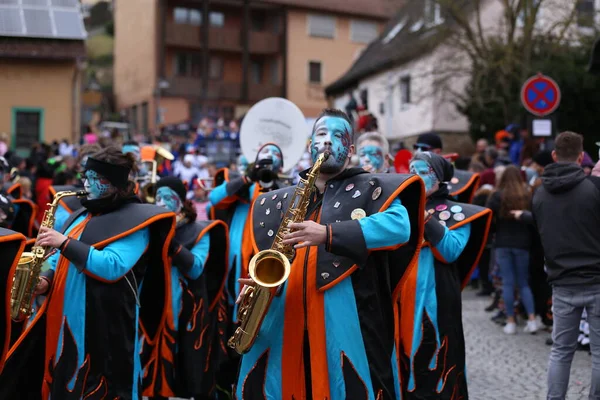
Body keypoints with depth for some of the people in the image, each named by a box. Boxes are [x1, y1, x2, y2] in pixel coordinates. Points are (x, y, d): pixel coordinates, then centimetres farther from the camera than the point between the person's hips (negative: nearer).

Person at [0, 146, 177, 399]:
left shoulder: (134, 220, -10)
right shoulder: (82, 215, 16)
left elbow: (113, 267, -23)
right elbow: (63, 259, 23)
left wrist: (65, 242, -22)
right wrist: (47, 278, 2)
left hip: (104, 325, -8)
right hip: (64, 317, 8)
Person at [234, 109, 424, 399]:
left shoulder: (370, 189, 6)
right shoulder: (279, 201, 20)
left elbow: (400, 225, -14)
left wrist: (329, 233, -21)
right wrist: (256, 282, 2)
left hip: (348, 319, -4)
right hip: (285, 320, 4)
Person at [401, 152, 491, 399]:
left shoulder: (455, 211, 1)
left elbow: (451, 252, -13)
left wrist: (426, 219, -18)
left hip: (434, 298, -4)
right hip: (402, 296, 4)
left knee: (433, 362, -1)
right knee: (404, 359, 8)